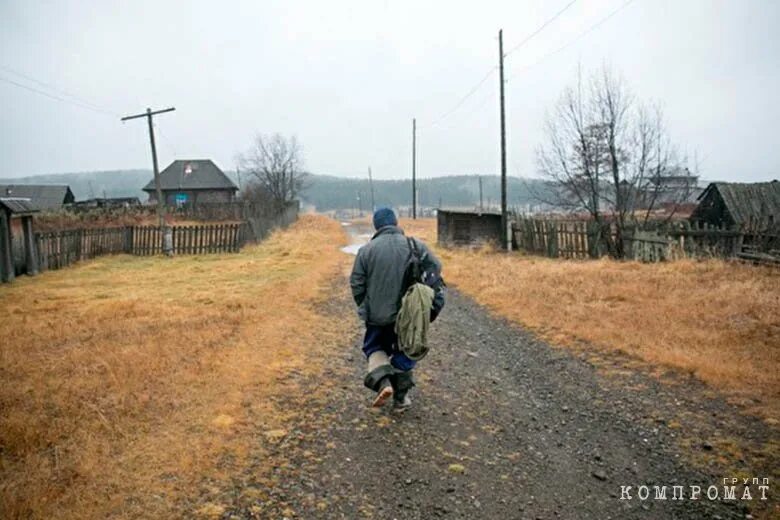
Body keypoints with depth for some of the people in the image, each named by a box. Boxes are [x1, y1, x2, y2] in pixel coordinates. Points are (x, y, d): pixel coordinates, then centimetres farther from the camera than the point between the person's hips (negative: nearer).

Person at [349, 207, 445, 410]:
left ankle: (383, 382, -6)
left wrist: (364, 308, 13)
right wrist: (435, 300, 5)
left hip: (377, 314, 0)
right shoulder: (414, 246, -4)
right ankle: (401, 395, 23)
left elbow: (356, 283, -1)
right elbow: (435, 268, -6)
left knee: (375, 348, 18)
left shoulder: (366, 250, -4)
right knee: (404, 352, 18)